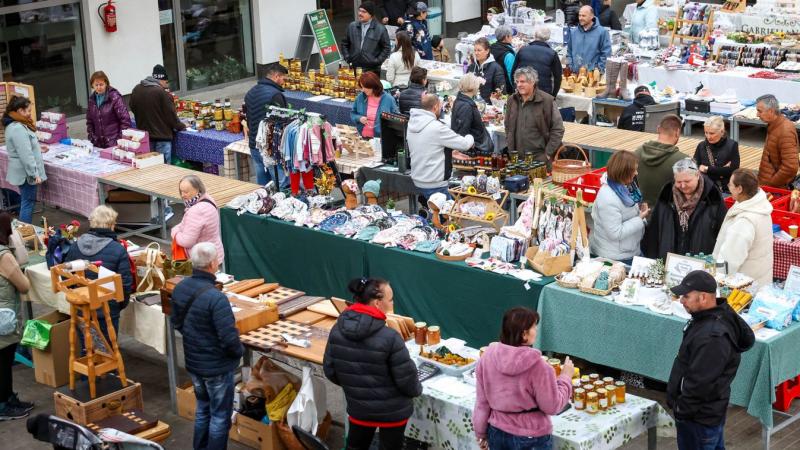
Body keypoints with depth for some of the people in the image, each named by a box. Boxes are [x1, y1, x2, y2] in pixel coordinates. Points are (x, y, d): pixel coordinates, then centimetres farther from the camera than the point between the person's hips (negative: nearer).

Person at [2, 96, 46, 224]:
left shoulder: (14, 125, 10)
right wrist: (35, 173, -24)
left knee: (26, 202, 17)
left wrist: (37, 148, 24)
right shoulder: (18, 129, -24)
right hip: (26, 173, -10)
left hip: (23, 172, 10)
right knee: (28, 203, -2)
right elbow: (25, 155, -26)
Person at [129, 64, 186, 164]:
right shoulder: (163, 93, -18)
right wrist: (181, 127, 6)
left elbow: (133, 109, 15)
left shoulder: (136, 90, 1)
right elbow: (171, 116, -13)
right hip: (161, 137, -6)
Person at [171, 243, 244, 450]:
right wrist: (240, 351, -8)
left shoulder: (180, 288, -5)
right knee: (220, 415, 9)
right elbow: (229, 338, -28)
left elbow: (176, 322, 9)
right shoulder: (216, 298, -30)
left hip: (193, 362, 8)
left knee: (203, 408, 25)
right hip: (217, 367, -8)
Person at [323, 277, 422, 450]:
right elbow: (406, 378, -18)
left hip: (358, 407, 4)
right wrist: (416, 390, 4)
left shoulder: (337, 330, -11)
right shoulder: (390, 338, -26)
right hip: (392, 411, -4)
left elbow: (329, 370, -1)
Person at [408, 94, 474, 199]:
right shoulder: (437, 128, -21)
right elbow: (464, 144, -12)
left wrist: (451, 153, 17)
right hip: (435, 185, -8)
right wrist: (470, 138, 10)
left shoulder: (411, 124, 4)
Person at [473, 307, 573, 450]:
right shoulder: (537, 365, -22)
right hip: (530, 438, -4)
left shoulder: (488, 356, -9)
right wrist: (565, 377, 0)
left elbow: (482, 402, -1)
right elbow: (552, 406, -13)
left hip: (497, 433, 4)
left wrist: (481, 433, 12)